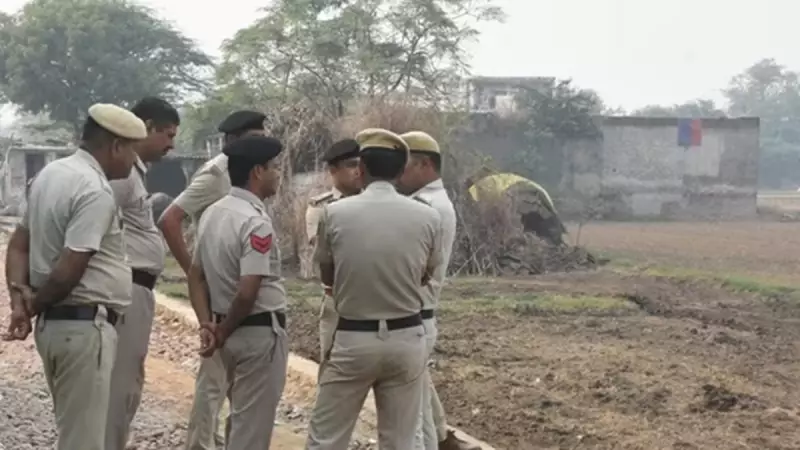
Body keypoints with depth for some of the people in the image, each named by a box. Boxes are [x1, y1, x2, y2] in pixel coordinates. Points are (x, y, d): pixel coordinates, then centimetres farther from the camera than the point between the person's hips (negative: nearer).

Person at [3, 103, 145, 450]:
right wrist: (34, 305, -6)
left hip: (53, 323, 10)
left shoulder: (52, 173, 11)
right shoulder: (95, 191, -18)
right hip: (84, 327, -10)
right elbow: (68, 271, -23)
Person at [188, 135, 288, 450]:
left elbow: (196, 275, 9)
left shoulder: (212, 213, 6)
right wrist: (224, 332, -10)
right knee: (253, 424, 2)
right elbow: (247, 293, -25)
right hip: (260, 333, -9)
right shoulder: (256, 222, -21)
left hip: (232, 332, 9)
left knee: (240, 416, 23)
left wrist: (208, 324, 2)